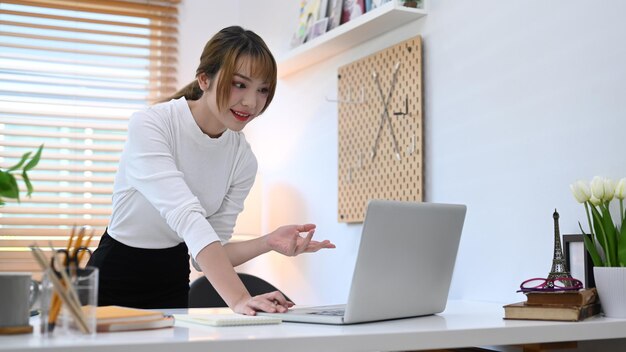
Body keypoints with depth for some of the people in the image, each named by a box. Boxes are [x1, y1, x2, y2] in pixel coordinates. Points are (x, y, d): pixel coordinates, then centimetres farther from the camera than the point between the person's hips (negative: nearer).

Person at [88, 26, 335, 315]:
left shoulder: (243, 159, -5)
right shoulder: (149, 126, -20)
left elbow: (212, 251, -5)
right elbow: (186, 216, -33)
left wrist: (267, 242, -23)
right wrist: (239, 299, -43)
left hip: (172, 285, 3)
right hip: (113, 280, -3)